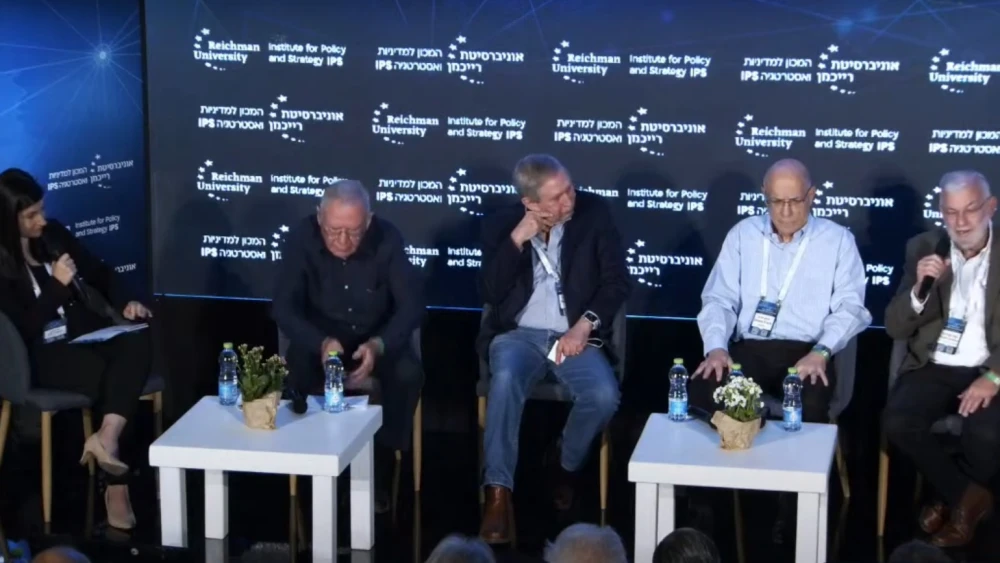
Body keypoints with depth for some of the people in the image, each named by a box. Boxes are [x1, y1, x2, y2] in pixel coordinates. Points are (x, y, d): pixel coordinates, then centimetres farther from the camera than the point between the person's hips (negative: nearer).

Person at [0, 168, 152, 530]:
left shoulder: (53, 234, 9)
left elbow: (99, 272, 18)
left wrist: (125, 302, 0)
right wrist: (57, 285, -20)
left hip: (87, 335, 5)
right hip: (43, 355, -5)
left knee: (137, 341, -29)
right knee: (114, 376, -31)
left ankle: (107, 436, -39)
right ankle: (117, 486, -24)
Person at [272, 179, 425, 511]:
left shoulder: (387, 239, -18)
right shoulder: (301, 239, -18)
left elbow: (412, 304, -18)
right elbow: (284, 308, -20)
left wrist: (378, 345, -36)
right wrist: (321, 343, -39)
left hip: (378, 337, 0)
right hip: (319, 337, 0)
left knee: (409, 374, -29)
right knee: (298, 370, -33)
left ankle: (381, 466, -11)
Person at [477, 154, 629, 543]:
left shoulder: (593, 213, 0)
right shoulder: (501, 226, 2)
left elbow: (616, 281, 0)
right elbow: (489, 294, -7)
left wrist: (584, 325, -14)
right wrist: (517, 239, -16)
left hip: (576, 335, 1)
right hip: (519, 333, 0)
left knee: (604, 396, -29)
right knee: (505, 380, -35)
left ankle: (567, 467, 3)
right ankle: (498, 492, -29)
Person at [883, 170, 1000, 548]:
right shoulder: (923, 248, 6)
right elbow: (895, 328, 2)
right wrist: (920, 288, -17)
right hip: (932, 368, 2)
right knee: (897, 422, -27)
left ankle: (953, 500, 1)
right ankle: (967, 495, -5)